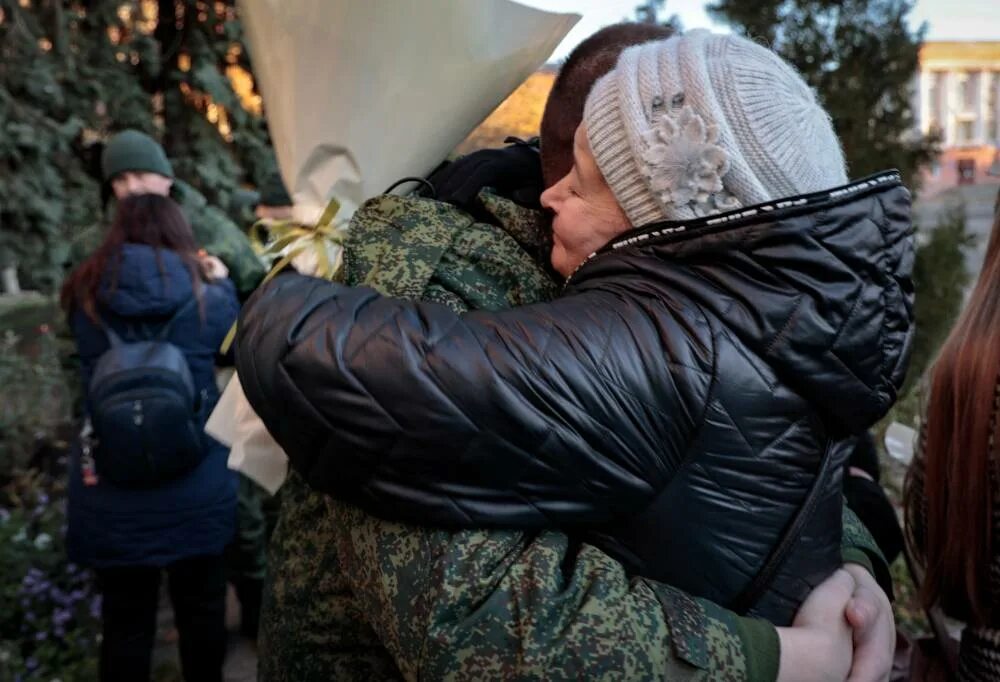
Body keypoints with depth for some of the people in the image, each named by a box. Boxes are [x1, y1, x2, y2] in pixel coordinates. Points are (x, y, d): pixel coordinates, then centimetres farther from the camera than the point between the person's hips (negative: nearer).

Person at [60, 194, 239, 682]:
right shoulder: (210, 297, -8)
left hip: (108, 491, 1)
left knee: (125, 619, 15)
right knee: (201, 609, 18)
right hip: (197, 488, -1)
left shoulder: (84, 297, -4)